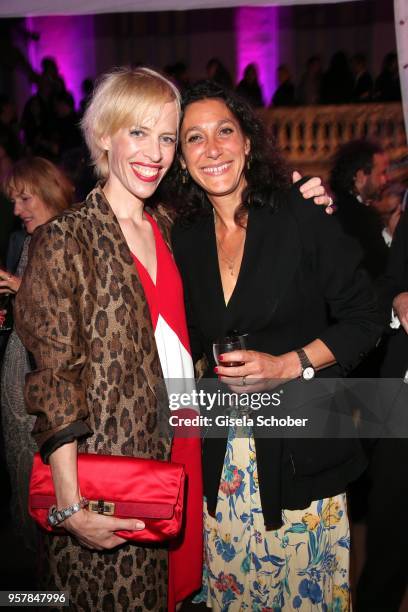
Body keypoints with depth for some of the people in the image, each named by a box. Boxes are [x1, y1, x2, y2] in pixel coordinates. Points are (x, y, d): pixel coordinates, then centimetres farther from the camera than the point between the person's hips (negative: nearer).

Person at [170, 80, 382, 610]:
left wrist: (286, 365, -16)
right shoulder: (187, 238, 4)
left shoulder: (302, 216, -8)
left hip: (302, 449, -3)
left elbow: (363, 319, -7)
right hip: (222, 456, 4)